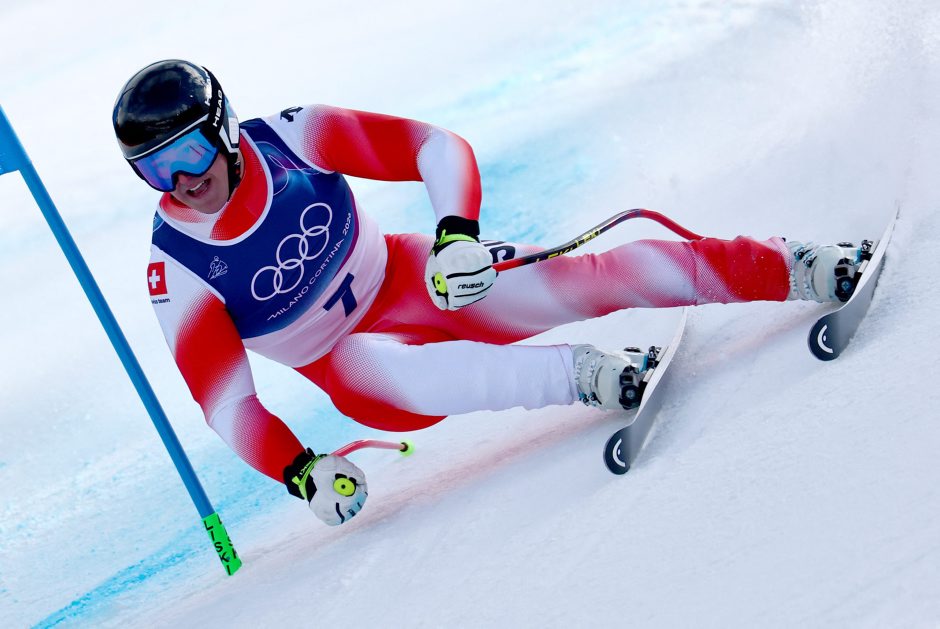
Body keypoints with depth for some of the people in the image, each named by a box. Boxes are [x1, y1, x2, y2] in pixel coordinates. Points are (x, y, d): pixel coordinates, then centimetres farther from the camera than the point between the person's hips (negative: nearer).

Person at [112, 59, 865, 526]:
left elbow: (439, 148, -16)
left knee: (578, 280, -19)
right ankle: (585, 373, -35)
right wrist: (299, 472, -24)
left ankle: (795, 268, -12)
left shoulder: (289, 138, -15)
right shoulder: (177, 271, -14)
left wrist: (458, 236, -33)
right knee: (388, 381, -38)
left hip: (411, 280, 0)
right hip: (351, 360, 1)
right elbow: (222, 396, -12)